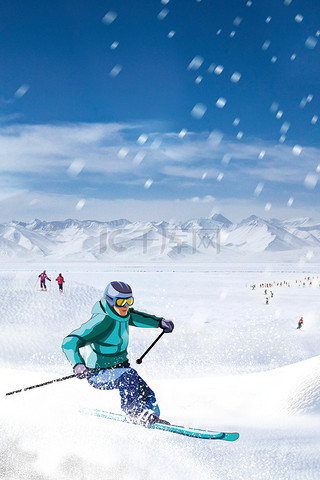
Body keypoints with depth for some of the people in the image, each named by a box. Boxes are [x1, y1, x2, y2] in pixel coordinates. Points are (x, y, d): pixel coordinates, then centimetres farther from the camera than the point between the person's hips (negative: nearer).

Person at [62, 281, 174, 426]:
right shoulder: (102, 321, -27)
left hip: (120, 366, 7)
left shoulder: (122, 314, -3)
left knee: (147, 395, -8)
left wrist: (160, 322, 13)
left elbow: (134, 317, 22)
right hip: (98, 374, -7)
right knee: (129, 374, -32)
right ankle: (133, 411, -19)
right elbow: (70, 342, -31)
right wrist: (78, 365, -47)